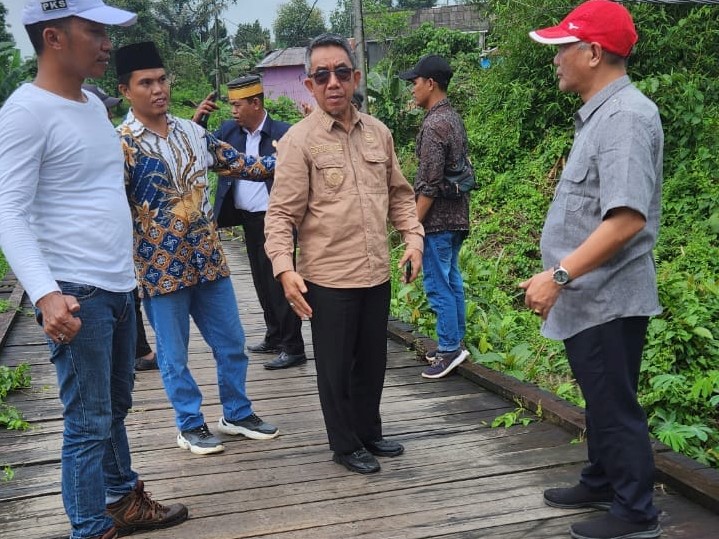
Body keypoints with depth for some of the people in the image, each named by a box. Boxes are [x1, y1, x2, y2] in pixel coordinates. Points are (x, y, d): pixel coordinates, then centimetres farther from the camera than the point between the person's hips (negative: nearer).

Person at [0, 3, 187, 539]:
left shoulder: (94, 104, 12)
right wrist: (45, 294, -30)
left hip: (120, 287, 8)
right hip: (76, 294, -8)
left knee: (116, 407, 19)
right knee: (89, 423, 0)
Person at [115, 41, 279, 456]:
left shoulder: (192, 132, 6)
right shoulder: (120, 145, -11)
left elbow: (237, 163, 11)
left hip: (209, 259, 5)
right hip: (162, 266, -5)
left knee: (232, 343, 14)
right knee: (175, 355, 9)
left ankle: (237, 413, 33)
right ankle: (191, 425, 27)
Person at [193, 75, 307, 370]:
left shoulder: (283, 133, -13)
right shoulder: (229, 130, 5)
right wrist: (197, 120, -6)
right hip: (248, 219, 7)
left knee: (278, 282, -2)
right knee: (262, 281, 16)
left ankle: (293, 348, 7)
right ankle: (275, 337, 31)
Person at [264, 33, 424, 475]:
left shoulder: (378, 133, 6)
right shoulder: (299, 141, -10)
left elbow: (399, 193, 16)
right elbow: (281, 213, -12)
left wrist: (413, 237, 4)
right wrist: (285, 268, -22)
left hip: (377, 274, 5)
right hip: (328, 279, -5)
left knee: (372, 360, 18)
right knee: (336, 367, 8)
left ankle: (370, 432, 38)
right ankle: (345, 445, 27)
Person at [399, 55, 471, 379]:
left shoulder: (433, 125, -18)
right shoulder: (454, 119, 12)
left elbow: (430, 183, -21)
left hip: (437, 218, -10)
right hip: (458, 215, 10)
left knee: (438, 285, -3)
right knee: (452, 280, 15)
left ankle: (449, 349, 2)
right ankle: (454, 343, 23)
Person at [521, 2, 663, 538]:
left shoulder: (625, 116, -20)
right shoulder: (599, 114, 12)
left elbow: (627, 218, -29)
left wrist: (558, 275, -28)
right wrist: (562, 278, 20)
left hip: (607, 299, -10)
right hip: (588, 297, 10)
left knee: (616, 406, 3)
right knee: (600, 400, 21)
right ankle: (600, 484, 37)